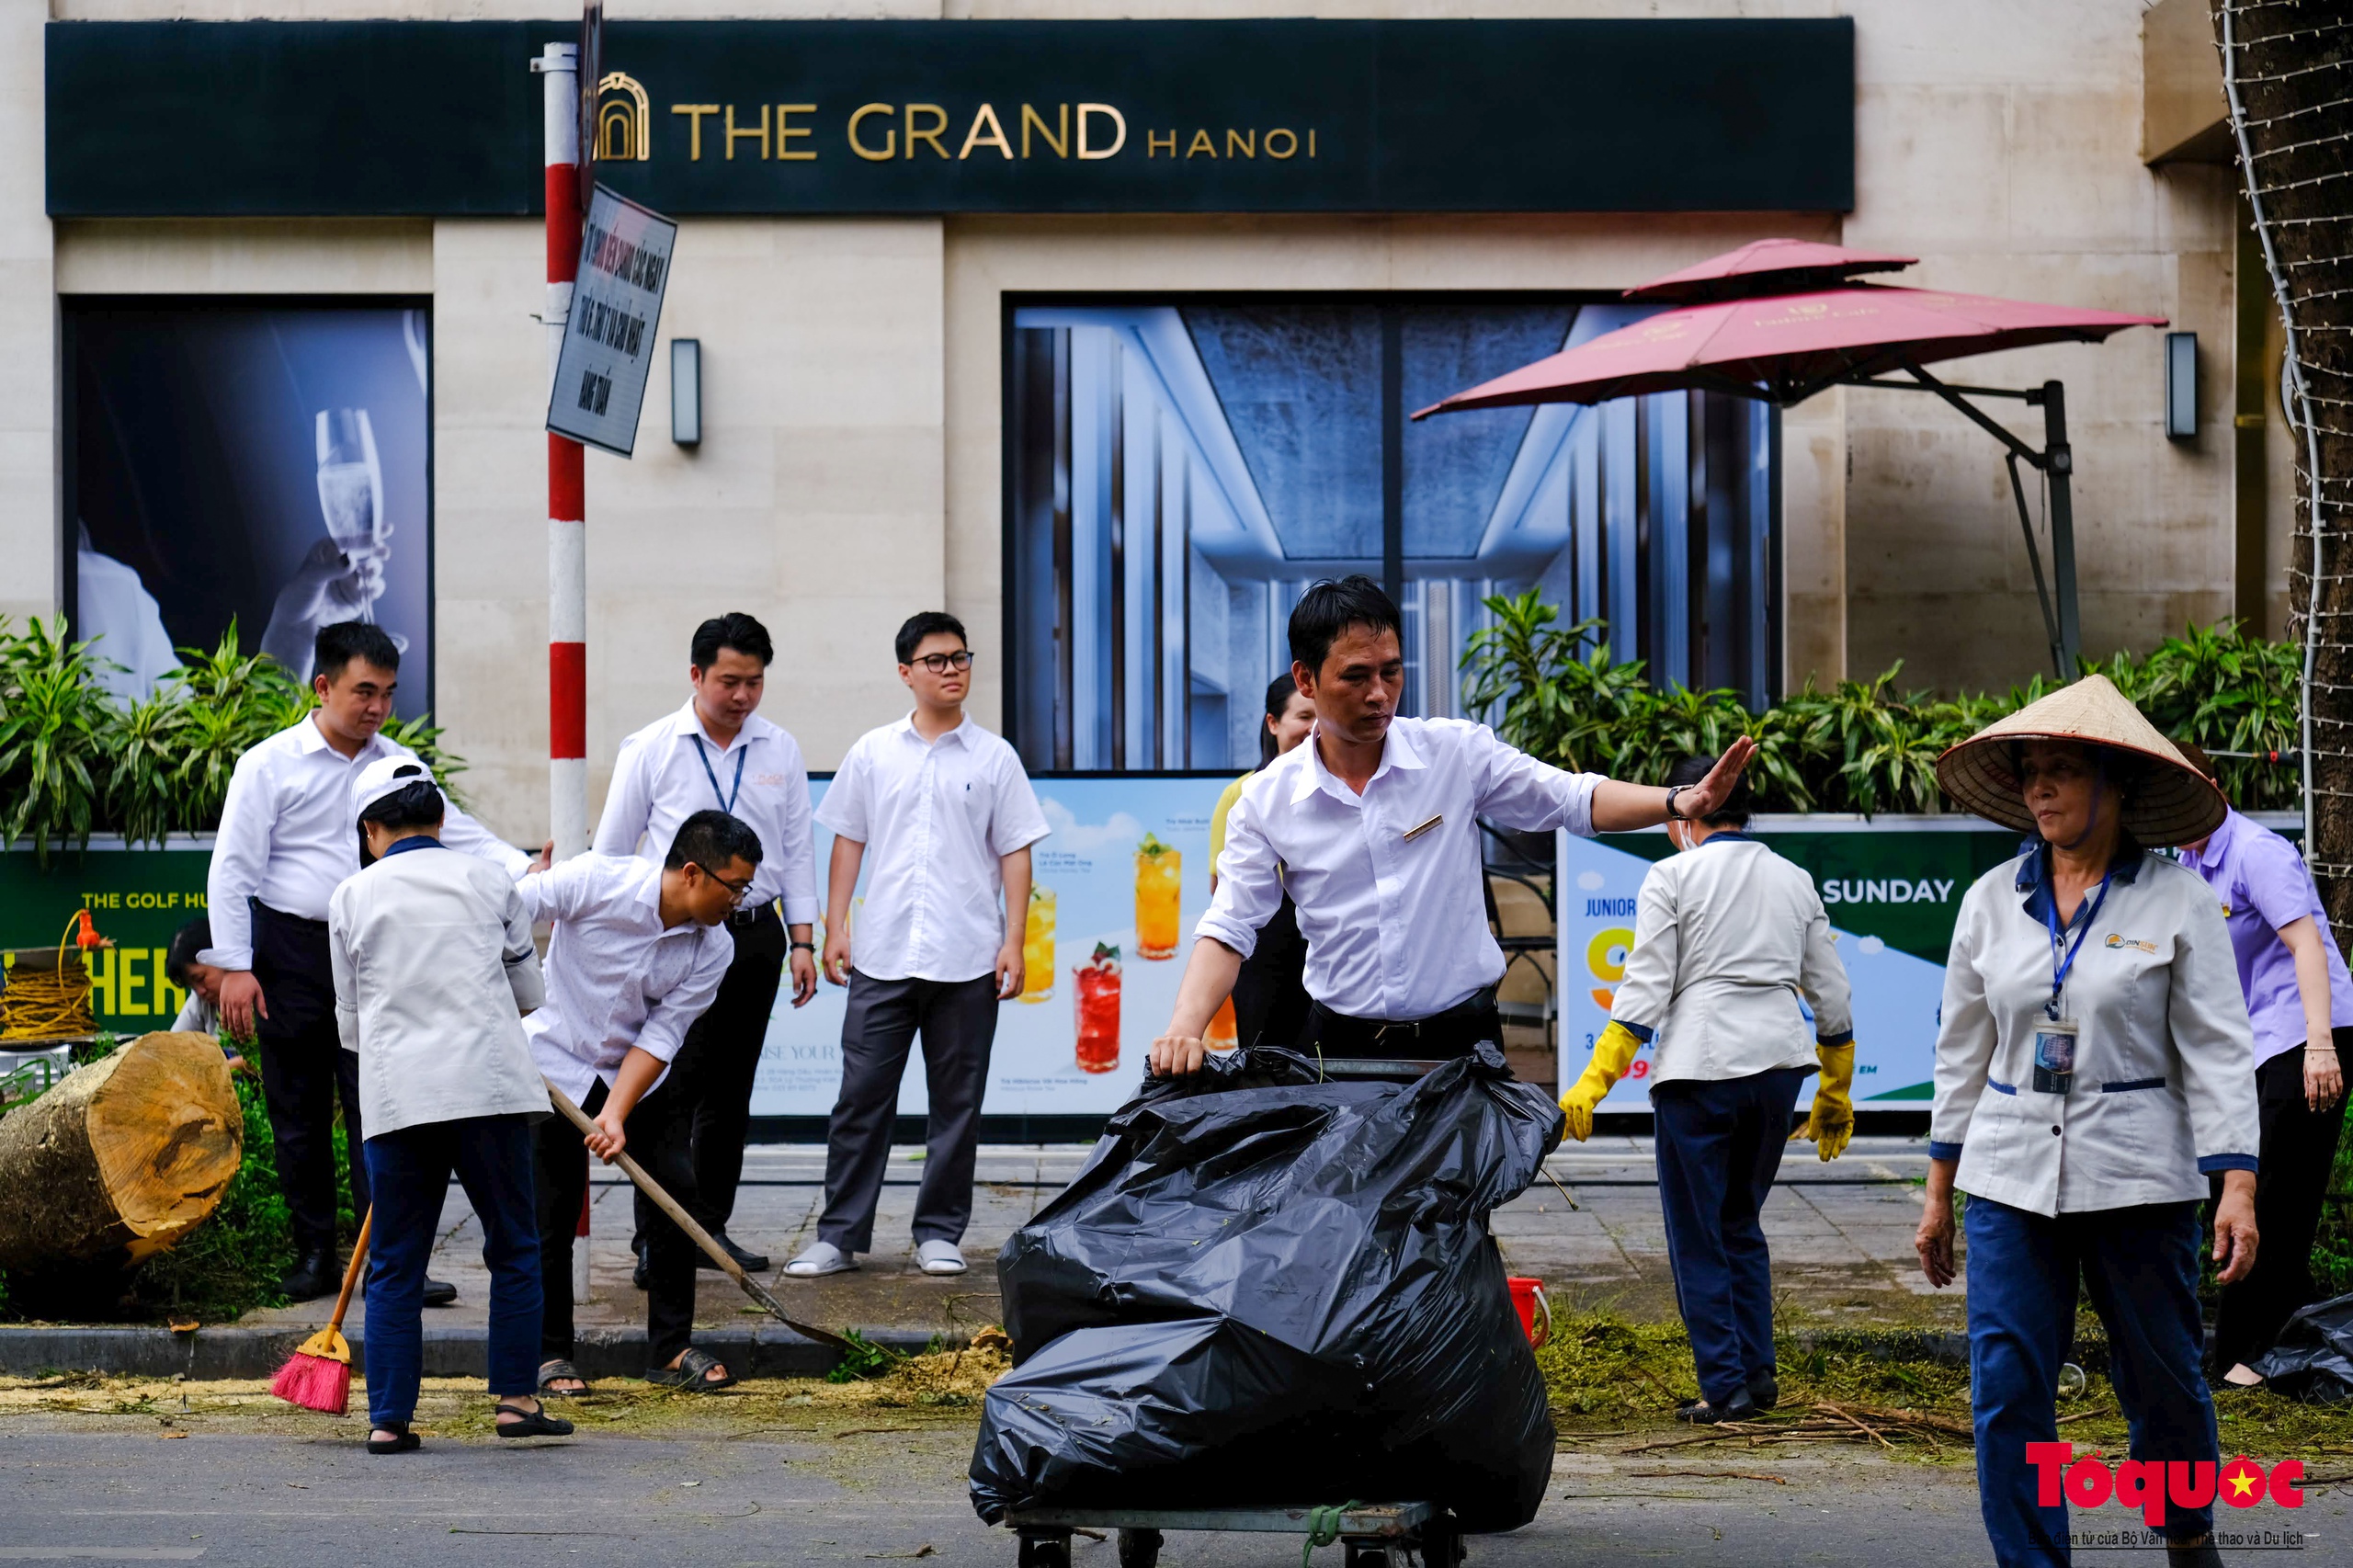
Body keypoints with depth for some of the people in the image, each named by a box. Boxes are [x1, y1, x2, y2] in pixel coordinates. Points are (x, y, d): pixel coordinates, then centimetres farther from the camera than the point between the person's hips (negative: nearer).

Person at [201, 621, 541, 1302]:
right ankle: (315, 1256, 15)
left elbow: (456, 832, 5)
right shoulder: (271, 766, -3)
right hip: (292, 953, -3)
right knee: (299, 1116, 5)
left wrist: (522, 869, -13)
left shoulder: (399, 766, 9)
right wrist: (235, 966, -10)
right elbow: (233, 869, -4)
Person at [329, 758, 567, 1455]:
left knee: (394, 1264, 6)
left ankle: (388, 1417, 3)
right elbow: (529, 993, 17)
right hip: (490, 1083, 0)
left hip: (396, 1094, 0)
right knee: (514, 1247, 10)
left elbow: (351, 1022, 15)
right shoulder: (488, 881, 9)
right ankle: (515, 1399, 7)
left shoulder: (353, 896, 8)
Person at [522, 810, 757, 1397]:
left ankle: (671, 1349, 4)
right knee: (552, 1211, -3)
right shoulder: (597, 881, -24)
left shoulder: (713, 949, -12)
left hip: (638, 1075, 4)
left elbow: (660, 1037, -14)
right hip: (555, 1063, -4)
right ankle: (549, 1353, 13)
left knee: (677, 1187, -7)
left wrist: (617, 1114, -24)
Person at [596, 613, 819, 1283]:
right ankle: (653, 1240, -9)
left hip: (754, 933, 4)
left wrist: (802, 940, 6)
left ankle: (710, 1228, 18)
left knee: (730, 1093, 9)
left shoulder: (780, 751, 7)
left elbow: (797, 850, 12)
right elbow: (612, 851, 3)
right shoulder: (650, 749, -2)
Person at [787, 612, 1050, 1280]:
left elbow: (1015, 852, 5)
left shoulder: (993, 757, 6)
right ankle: (840, 1233, 4)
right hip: (883, 955, 1)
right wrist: (835, 927, 4)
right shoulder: (872, 753, 8)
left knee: (956, 1102, 4)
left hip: (967, 960, 0)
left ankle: (940, 1232, 13)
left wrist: (1014, 941, -2)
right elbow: (848, 842, 12)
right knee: (861, 1097, 0)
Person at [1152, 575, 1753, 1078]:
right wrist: (1184, 1028, -14)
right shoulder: (1268, 800, 2)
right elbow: (1229, 928, 2)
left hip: (1461, 1040, 0)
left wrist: (1678, 803, -13)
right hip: (1342, 1052, 0)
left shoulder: (1457, 752, 1)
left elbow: (1573, 800, 4)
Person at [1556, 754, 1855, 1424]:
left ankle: (1725, 1386, 0)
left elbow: (1645, 989, -9)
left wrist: (1595, 1081, -9)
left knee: (1698, 1238, 3)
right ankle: (1757, 1369, 12)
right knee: (1741, 1223, 19)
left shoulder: (1672, 877, -2)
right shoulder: (1795, 882, 13)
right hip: (1779, 1065, 5)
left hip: (1698, 1068, -5)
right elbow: (1832, 996, 16)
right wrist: (1836, 1095, 25)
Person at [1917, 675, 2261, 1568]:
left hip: (2139, 1180, -2)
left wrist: (2238, 1187, -13)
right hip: (2011, 1177, 3)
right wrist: (1939, 1191, 13)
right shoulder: (1992, 901, 6)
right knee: (2007, 1388, -5)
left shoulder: (2177, 900, -3)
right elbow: (1963, 1052, 13)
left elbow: (2217, 1052, -4)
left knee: (2163, 1380, 8)